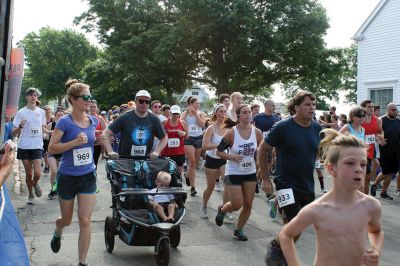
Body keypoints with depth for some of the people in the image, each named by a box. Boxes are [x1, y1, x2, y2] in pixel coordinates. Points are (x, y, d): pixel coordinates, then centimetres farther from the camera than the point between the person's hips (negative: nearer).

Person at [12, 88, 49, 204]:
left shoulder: (41, 112, 4)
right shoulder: (21, 112, -2)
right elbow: (14, 133, -3)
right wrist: (20, 126, -24)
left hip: (37, 146, 1)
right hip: (24, 146, -1)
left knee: (37, 173, -10)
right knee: (28, 173, 6)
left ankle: (35, 184, 24)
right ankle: (30, 195, 25)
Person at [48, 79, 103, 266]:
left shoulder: (93, 121, -1)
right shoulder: (65, 122, -15)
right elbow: (51, 148, -16)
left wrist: (97, 141, -4)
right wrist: (75, 142, -28)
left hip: (88, 176, 3)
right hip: (67, 177, -2)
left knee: (85, 221, -2)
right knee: (67, 220, 16)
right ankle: (57, 233, 54)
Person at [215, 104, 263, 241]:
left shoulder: (257, 132, -6)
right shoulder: (231, 132, -15)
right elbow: (219, 152, -9)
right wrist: (232, 157, -24)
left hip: (250, 173, 4)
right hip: (234, 173, -4)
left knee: (248, 204, 6)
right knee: (237, 205, -5)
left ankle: (239, 230, 28)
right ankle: (222, 209, 31)